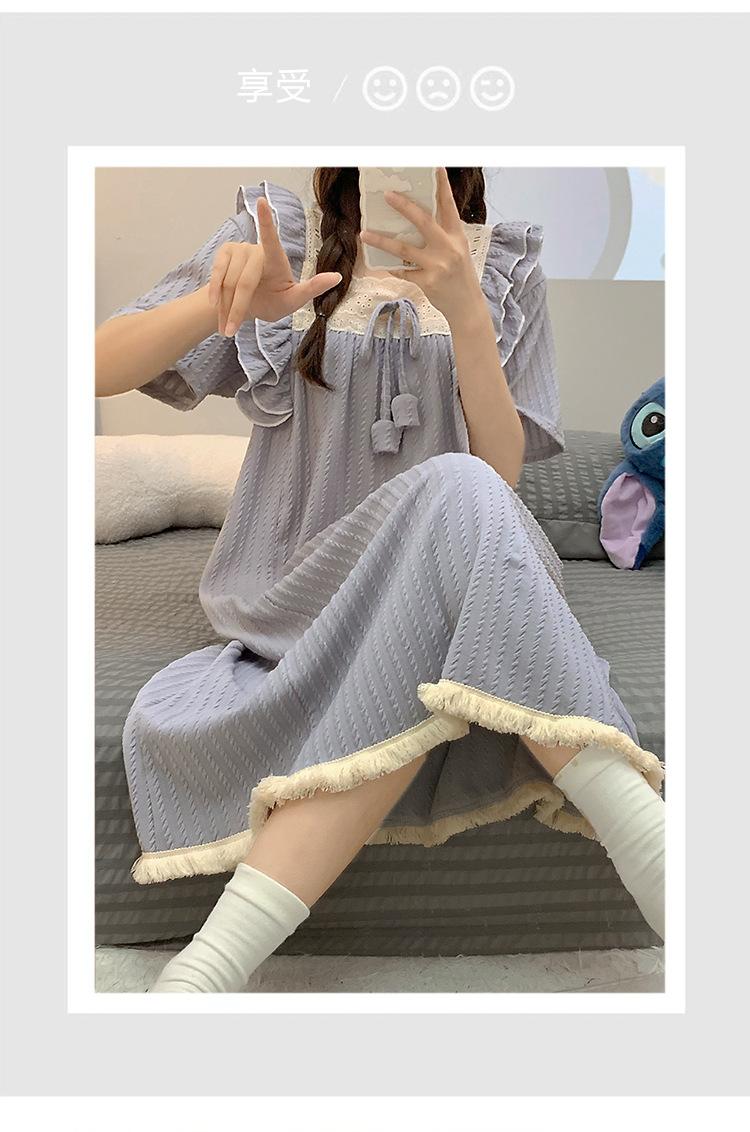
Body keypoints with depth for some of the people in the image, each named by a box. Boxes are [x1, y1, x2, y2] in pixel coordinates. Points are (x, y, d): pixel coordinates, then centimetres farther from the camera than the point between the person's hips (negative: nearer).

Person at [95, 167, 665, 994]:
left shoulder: (504, 267, 11)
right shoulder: (275, 234, 8)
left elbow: (503, 473, -1)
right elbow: (98, 368, 0)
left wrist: (466, 312, -16)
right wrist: (223, 301, -20)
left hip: (449, 581, 2)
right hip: (298, 586, -1)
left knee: (463, 497, -33)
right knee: (452, 497, -32)